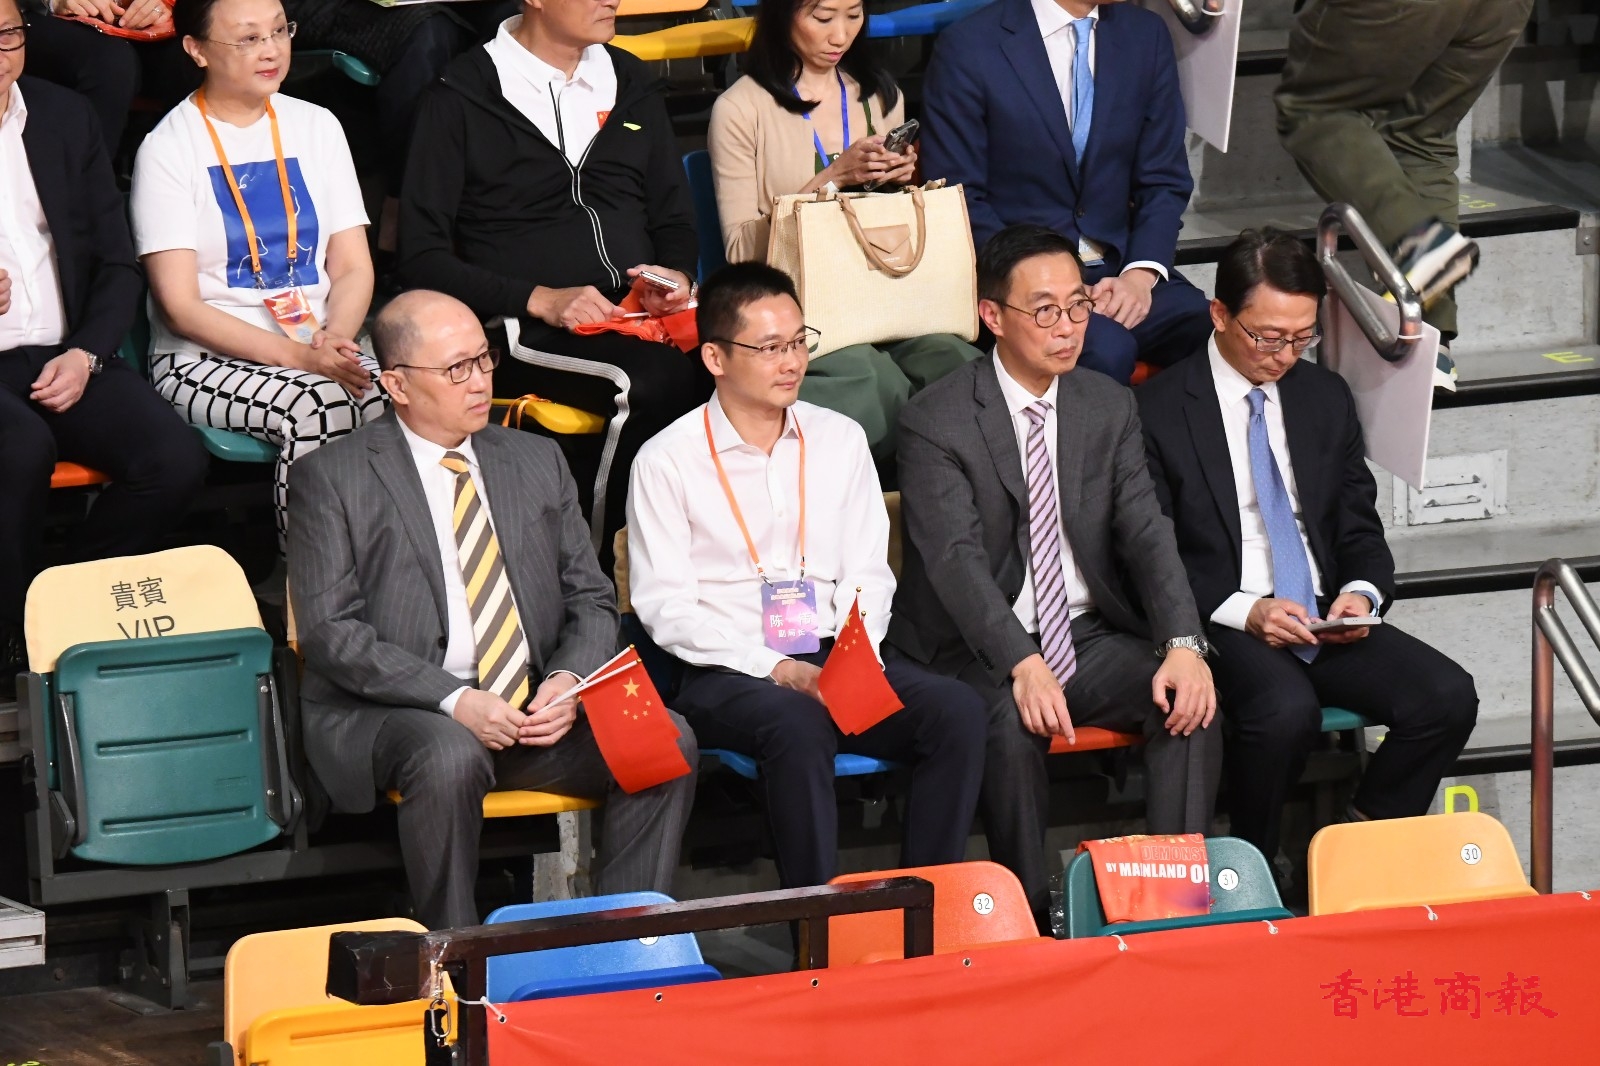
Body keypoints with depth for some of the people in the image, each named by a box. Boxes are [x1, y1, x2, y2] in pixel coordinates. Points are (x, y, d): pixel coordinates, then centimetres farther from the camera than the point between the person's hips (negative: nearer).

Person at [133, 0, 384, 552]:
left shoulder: (316, 127, 12)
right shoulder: (169, 149, -2)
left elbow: (354, 268, 10)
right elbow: (181, 307, -8)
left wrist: (334, 340, -12)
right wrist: (299, 356, -18)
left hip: (323, 349, 4)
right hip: (206, 359, -4)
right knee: (316, 406, -35)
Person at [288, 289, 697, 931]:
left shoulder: (537, 462, 17)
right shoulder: (333, 479, 1)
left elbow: (591, 601, 16)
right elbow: (329, 631, -8)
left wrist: (570, 679, -8)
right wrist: (452, 700, -20)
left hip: (534, 711, 5)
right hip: (389, 714, -5)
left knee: (667, 742, -20)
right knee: (450, 757, -38)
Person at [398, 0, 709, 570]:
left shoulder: (632, 85, 20)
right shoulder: (461, 99, 3)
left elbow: (675, 223, 26)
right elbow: (422, 257, -1)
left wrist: (678, 277, 1)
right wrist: (538, 300, -13)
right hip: (529, 333, -5)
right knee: (659, 378, -37)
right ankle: (602, 559, -26)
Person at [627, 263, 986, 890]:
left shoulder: (840, 440, 15)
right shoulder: (666, 462, 1)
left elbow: (868, 575, 13)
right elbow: (665, 607, -5)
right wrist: (777, 670, -16)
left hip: (836, 658, 4)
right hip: (727, 674, -4)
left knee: (957, 710, -23)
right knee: (799, 725, -37)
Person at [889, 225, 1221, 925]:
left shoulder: (1109, 407, 8)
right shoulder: (935, 422, -8)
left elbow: (1145, 532, -1)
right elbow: (956, 559, -20)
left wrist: (1182, 644, -20)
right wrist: (1022, 665, -36)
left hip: (1092, 639, 4)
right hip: (983, 652, -4)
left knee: (1192, 700, -23)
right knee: (1011, 722, -35)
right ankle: (1031, 912, -23)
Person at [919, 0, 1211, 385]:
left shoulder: (1146, 36, 8)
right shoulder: (968, 48, -7)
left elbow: (1165, 181, 9)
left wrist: (1140, 274, -10)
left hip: (1119, 270, 4)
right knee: (1104, 349, -35)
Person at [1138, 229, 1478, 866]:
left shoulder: (1326, 398, 14)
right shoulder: (1158, 412, -3)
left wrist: (1362, 593, -4)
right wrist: (1243, 612, -19)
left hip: (1327, 620, 5)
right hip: (1221, 625, -5)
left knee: (1448, 696, -19)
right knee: (1287, 711, -37)